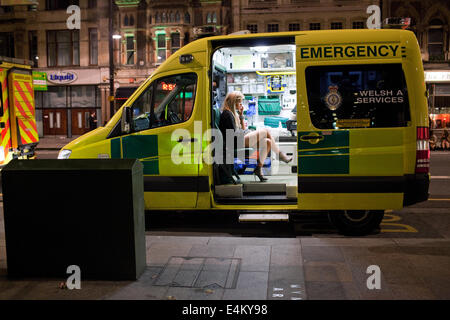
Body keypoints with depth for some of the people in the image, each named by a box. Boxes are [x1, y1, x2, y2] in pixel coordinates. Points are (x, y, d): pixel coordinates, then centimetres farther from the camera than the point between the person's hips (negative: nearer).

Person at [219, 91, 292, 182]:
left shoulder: (233, 113, 23)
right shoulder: (227, 113, -8)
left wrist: (241, 115, 18)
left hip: (243, 140, 10)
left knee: (267, 142, -5)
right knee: (265, 131, -11)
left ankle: (259, 168, -9)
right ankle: (280, 155, 1)